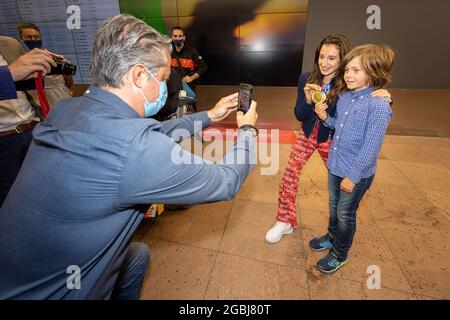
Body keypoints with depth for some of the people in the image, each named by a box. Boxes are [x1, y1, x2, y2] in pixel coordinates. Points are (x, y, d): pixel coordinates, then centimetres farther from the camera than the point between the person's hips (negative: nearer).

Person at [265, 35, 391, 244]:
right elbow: (299, 116, -11)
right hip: (307, 135, 2)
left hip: (331, 140, -1)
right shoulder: (306, 79, -12)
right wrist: (308, 100, -31)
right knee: (289, 175, -3)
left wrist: (384, 99, -35)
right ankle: (285, 222, 16)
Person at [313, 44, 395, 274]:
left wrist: (353, 175, -19)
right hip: (335, 166, 7)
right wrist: (326, 118, -4)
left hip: (357, 173, -6)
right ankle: (333, 236, 50)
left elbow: (371, 147, -22)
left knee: (345, 214, 12)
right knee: (334, 206, 24)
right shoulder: (344, 97, 1)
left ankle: (340, 254, 35)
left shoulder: (378, 105, -21)